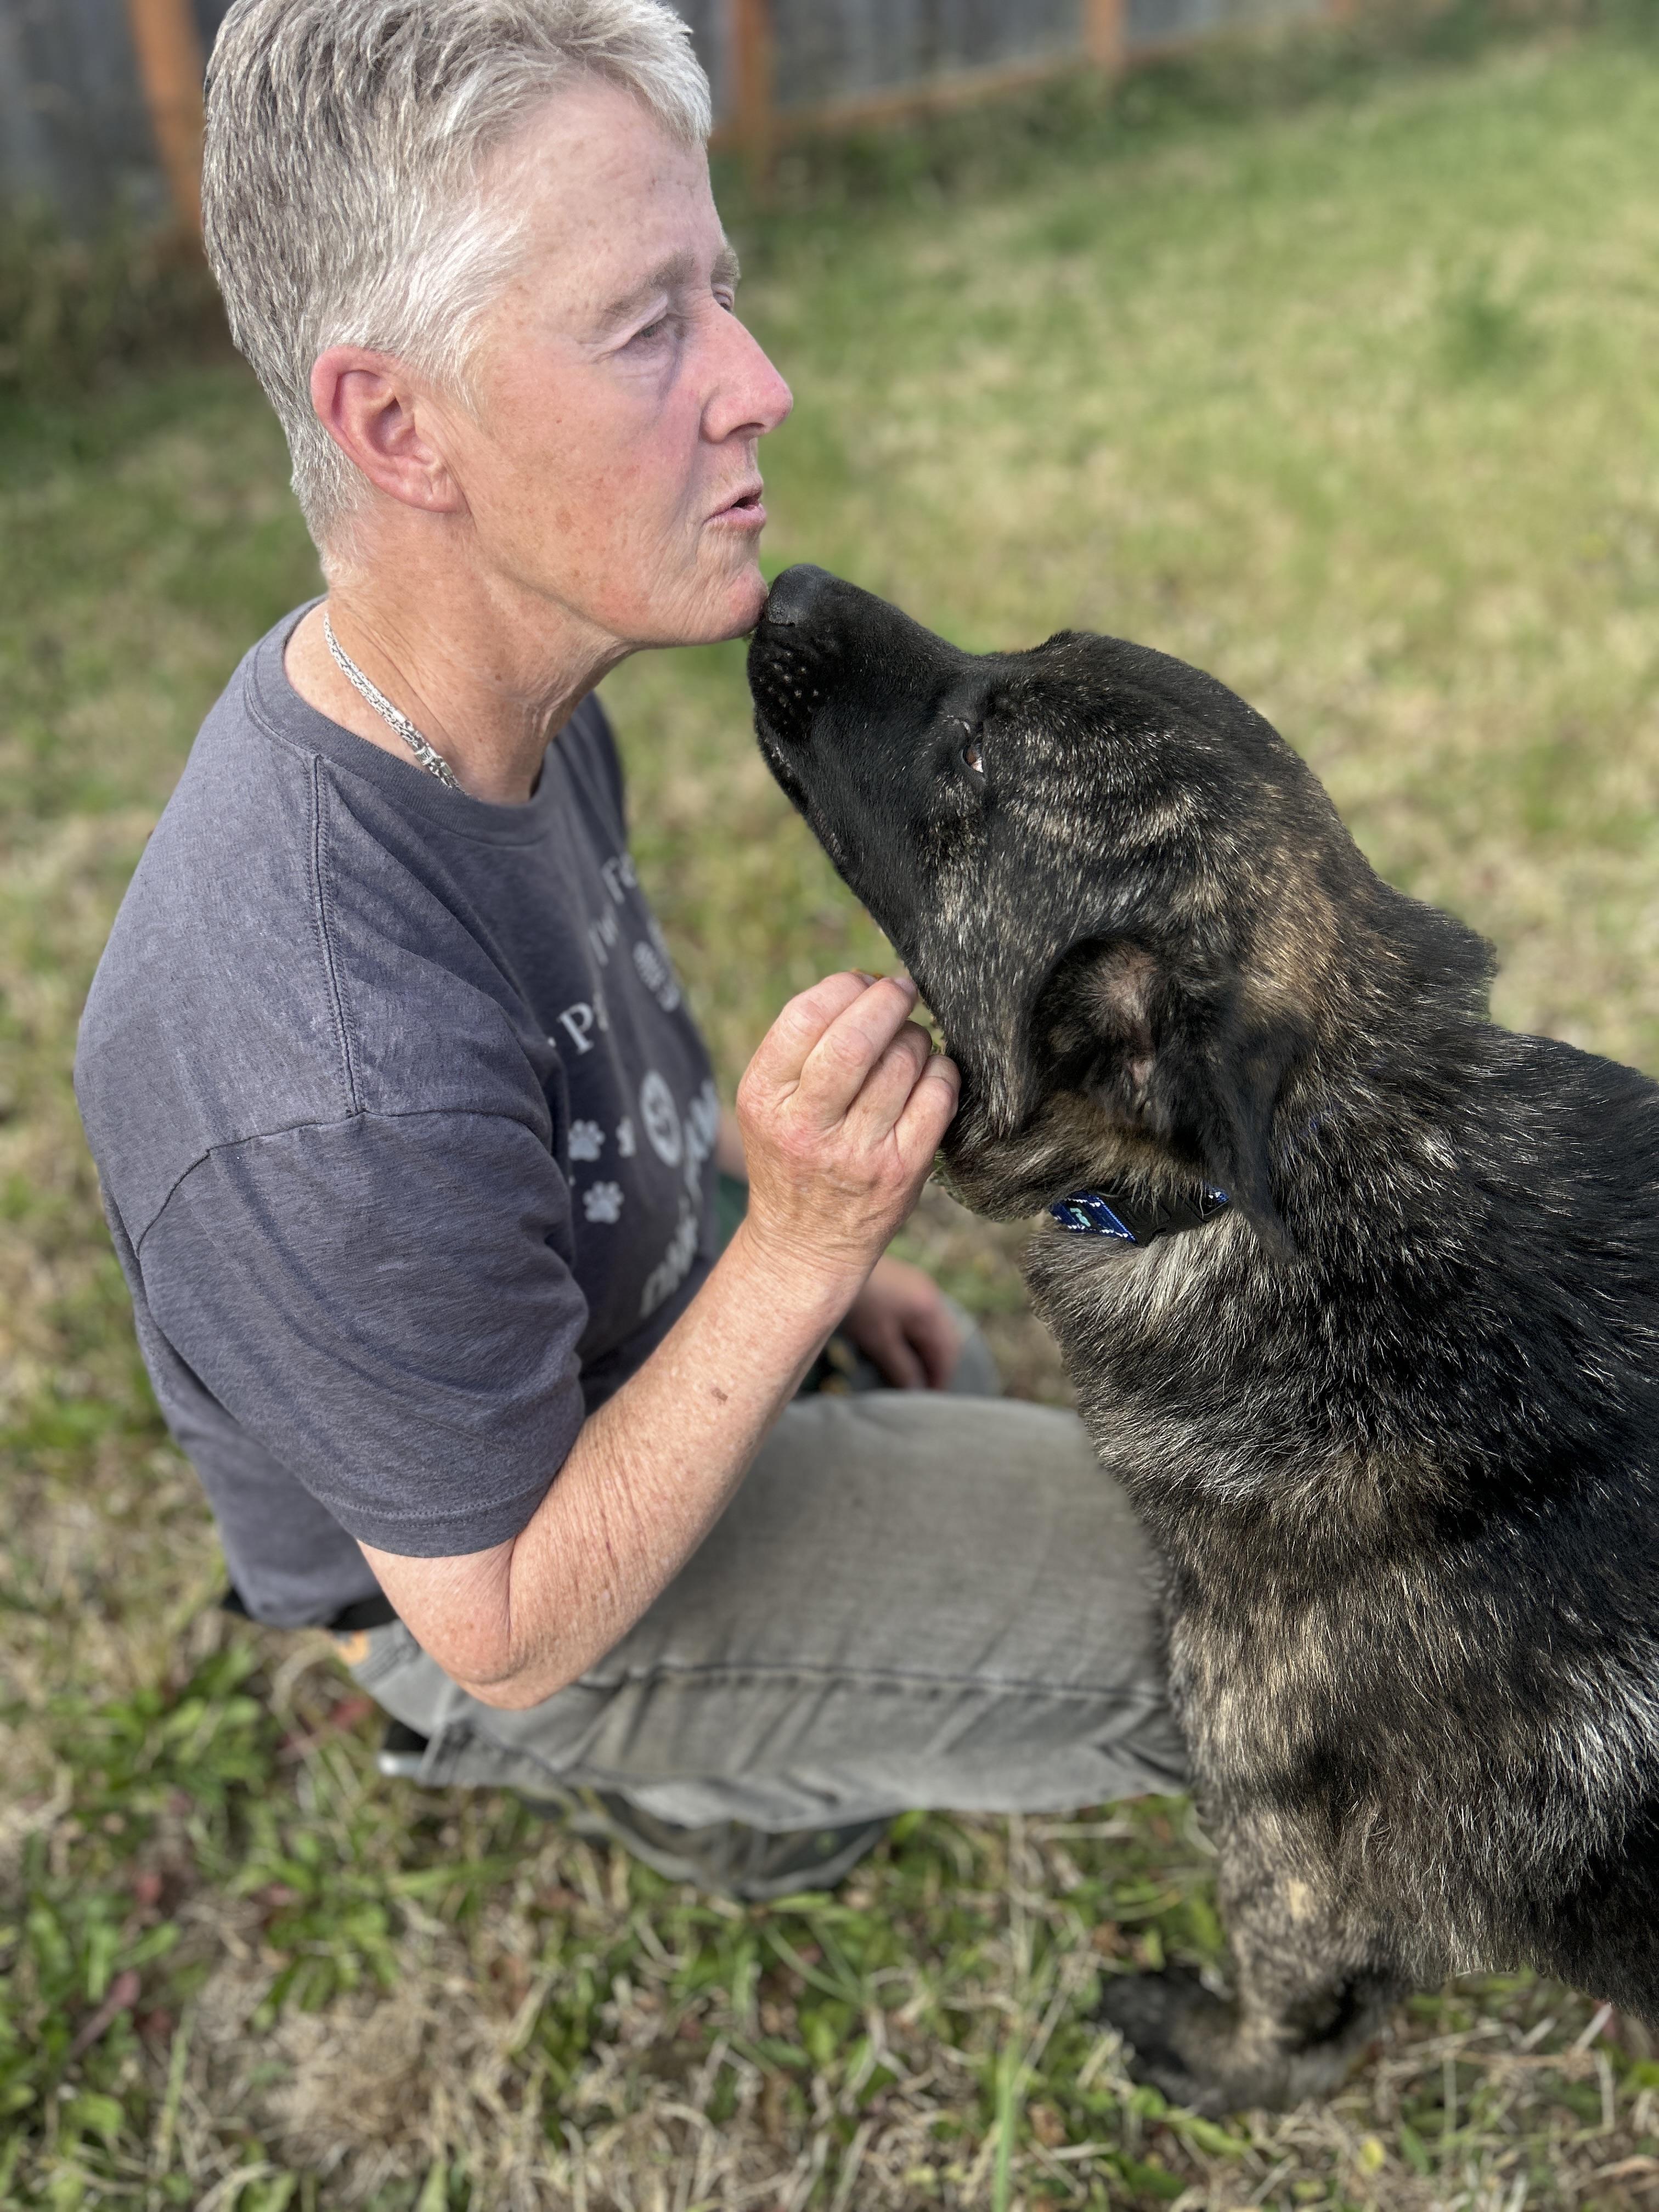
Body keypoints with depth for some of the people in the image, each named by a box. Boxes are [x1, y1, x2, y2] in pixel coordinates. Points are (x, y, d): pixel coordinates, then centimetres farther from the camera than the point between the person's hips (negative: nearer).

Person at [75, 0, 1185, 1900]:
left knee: (1011, 1441, 23)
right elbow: (511, 1627, -26)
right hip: (487, 1574, -7)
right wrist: (800, 1253, -36)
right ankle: (711, 1785, 17)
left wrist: (801, 1235, 4)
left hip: (609, 1349, 7)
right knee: (1216, 1611, -5)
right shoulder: (332, 1099, -41)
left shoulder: (484, 699, -13)